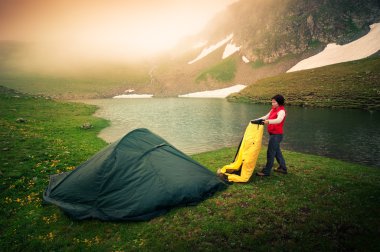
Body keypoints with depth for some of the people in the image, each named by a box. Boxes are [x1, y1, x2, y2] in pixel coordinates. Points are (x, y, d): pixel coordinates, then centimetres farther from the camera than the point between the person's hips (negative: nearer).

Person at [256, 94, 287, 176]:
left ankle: (266, 171, 3)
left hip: (277, 134, -10)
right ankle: (283, 168, 33)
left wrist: (268, 121, -52)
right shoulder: (273, 109, 12)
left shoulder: (281, 111, -17)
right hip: (273, 134, 10)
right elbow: (266, 117, 20)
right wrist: (257, 120, 8)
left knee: (270, 152, -5)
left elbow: (279, 120, -36)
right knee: (277, 151, 19)